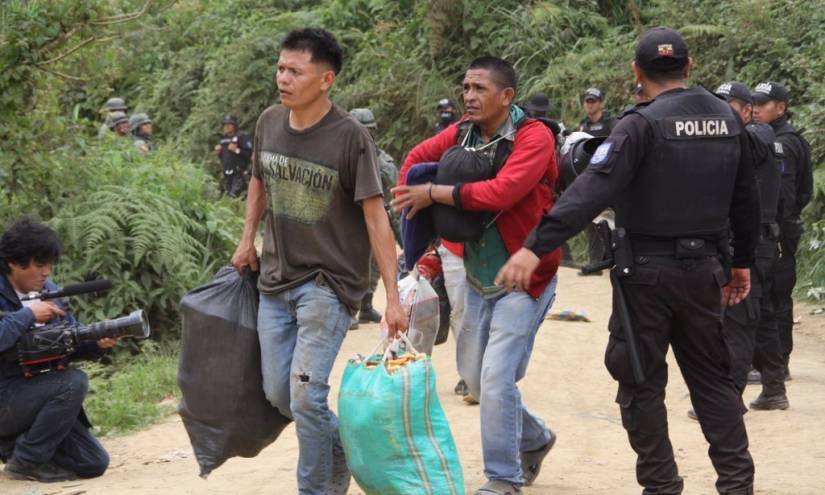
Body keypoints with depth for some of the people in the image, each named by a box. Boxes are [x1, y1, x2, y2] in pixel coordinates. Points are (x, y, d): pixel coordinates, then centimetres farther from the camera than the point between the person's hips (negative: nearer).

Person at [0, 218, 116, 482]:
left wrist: (97, 343, -12)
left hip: (38, 395, 7)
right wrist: (28, 315, -23)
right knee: (73, 382, -28)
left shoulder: (49, 291, 8)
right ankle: (25, 461, -13)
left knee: (94, 463, -1)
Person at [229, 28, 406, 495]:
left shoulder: (351, 137, -16)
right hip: (276, 280, 6)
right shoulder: (270, 122, 0)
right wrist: (248, 239, 18)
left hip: (329, 283, -6)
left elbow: (376, 217, -16)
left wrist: (393, 297, -19)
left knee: (306, 394, -14)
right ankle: (342, 451, 34)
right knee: (279, 394, 9)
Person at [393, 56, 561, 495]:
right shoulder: (462, 134, 1)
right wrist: (414, 202, 1)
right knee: (474, 376, 14)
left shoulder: (533, 137, -18)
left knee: (496, 378, -13)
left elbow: (501, 192, -31)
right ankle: (535, 439, 37)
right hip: (478, 277, 7)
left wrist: (434, 193, -23)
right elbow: (418, 158, 17)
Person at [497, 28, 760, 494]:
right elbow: (746, 200, 12)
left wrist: (535, 247, -29)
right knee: (711, 377, 15)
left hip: (648, 269, -5)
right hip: (705, 268, 5)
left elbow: (592, 191, -24)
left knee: (642, 383, 6)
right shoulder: (728, 120, 5)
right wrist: (742, 261, 25)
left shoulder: (643, 124, -13)